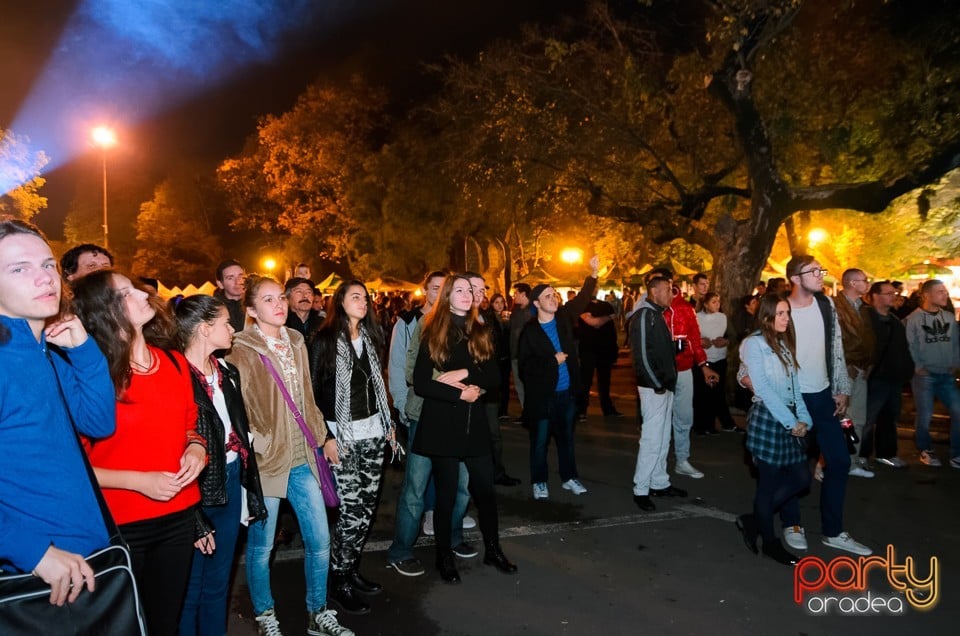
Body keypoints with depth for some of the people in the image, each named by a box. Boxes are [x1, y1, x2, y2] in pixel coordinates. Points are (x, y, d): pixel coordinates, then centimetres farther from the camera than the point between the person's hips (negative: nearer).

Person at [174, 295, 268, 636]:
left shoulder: (227, 372, 8)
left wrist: (248, 489, 11)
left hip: (232, 482, 7)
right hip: (196, 490, -7)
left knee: (218, 582, 21)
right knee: (190, 586, 12)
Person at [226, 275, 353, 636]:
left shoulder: (295, 342, 9)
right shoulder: (242, 351, -8)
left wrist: (323, 436, 15)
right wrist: (255, 450, -16)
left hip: (302, 457, 5)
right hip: (266, 461, -5)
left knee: (320, 540, 10)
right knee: (261, 544, 10)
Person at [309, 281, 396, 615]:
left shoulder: (370, 338, 11)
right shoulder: (324, 341, -7)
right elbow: (312, 390, -8)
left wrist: (389, 423, 12)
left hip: (373, 431, 6)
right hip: (343, 435, -6)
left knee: (367, 506, 8)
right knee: (352, 509, -5)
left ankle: (352, 568, 24)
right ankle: (340, 582, 11)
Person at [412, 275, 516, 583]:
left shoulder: (479, 333, 10)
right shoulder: (433, 334, -3)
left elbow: (494, 377, 2)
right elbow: (421, 384, -9)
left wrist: (466, 373, -14)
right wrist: (460, 394, -14)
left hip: (474, 421, 4)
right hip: (441, 424, -4)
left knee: (485, 488, 7)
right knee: (446, 492, 5)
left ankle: (493, 549, 27)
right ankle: (444, 556, 23)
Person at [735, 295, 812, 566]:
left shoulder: (785, 343, 15)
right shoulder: (754, 343, -9)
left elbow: (795, 384, 10)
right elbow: (763, 388, -15)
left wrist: (803, 419, -1)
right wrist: (791, 422, -15)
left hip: (790, 420, 8)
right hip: (767, 419, -8)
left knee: (800, 478, 6)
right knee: (769, 482, 2)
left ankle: (756, 520, 22)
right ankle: (769, 540, 18)